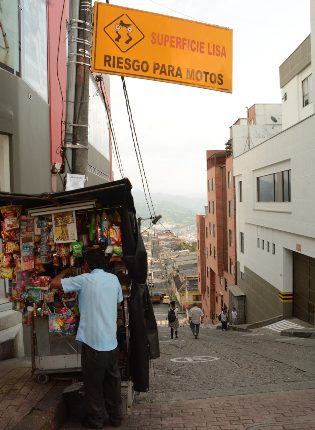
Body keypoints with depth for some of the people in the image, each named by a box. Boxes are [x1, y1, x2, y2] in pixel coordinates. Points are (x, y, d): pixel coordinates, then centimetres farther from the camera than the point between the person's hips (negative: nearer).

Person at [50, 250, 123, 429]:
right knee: (113, 381, 18)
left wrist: (65, 272, 13)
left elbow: (54, 283, -7)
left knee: (93, 383, 12)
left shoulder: (84, 279, -9)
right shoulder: (114, 279, 4)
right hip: (111, 342, 5)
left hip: (92, 342, -5)